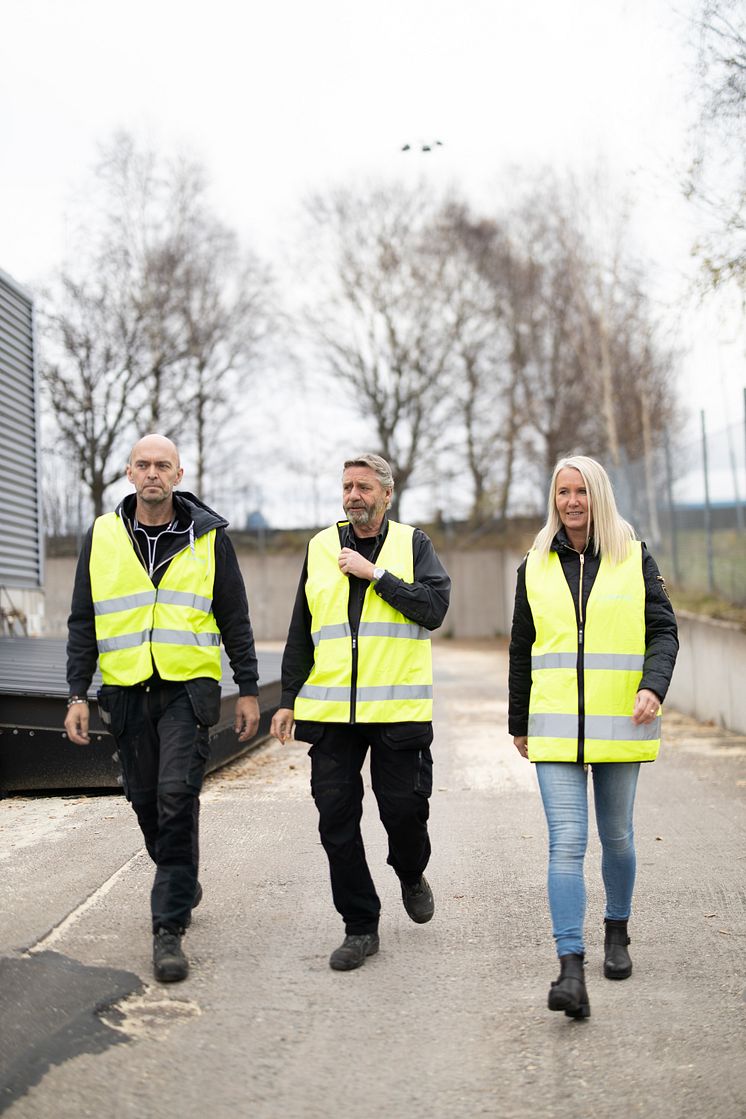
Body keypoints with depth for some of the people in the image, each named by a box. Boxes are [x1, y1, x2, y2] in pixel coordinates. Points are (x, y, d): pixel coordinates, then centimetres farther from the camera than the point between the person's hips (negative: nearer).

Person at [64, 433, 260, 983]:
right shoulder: (102, 537, 6)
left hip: (188, 689, -3)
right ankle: (182, 884, 36)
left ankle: (169, 927, -10)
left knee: (177, 798, -14)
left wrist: (248, 690, 3)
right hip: (126, 691, 3)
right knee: (146, 801, 10)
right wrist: (78, 694, 3)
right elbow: (83, 622, 9)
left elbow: (235, 620, 6)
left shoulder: (209, 537, 2)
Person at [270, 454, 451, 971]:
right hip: (331, 711, 3)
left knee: (404, 808, 1)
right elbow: (301, 633, 16)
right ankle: (360, 926, 12)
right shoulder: (321, 547, 12)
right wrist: (288, 700, 13)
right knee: (337, 820, 0)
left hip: (398, 709, -2)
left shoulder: (413, 544, 4)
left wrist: (375, 573, -14)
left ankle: (412, 875, 35)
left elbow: (434, 607, -11)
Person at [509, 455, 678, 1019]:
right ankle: (571, 971, -14)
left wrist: (653, 687, -19)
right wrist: (518, 721, 17)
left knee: (616, 838, 13)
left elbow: (664, 631, 0)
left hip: (619, 728, 0)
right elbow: (522, 650, 14)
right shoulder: (537, 567, 7)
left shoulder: (636, 560, 2)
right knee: (566, 843, -10)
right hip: (557, 729, 0)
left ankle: (617, 933, 37)